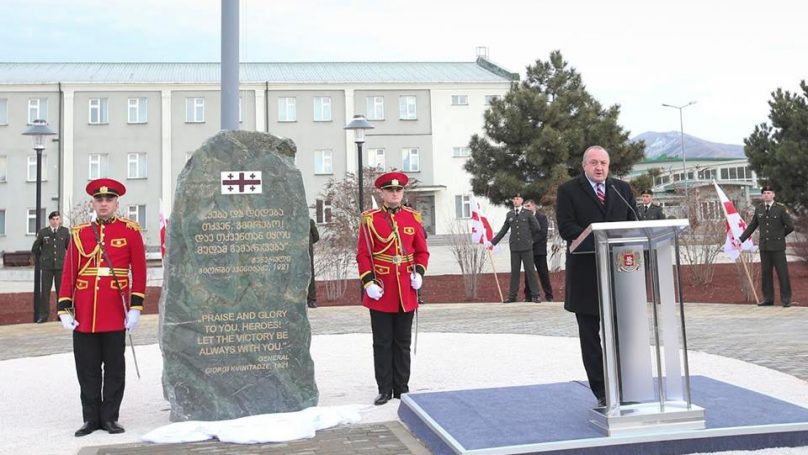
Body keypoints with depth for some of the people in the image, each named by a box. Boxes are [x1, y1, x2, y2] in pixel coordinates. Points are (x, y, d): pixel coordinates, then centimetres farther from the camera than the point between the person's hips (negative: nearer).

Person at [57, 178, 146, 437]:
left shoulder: (130, 231, 3)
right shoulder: (79, 233, 8)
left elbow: (139, 271, 1)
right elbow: (68, 273, 7)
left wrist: (135, 307, -6)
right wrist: (64, 309, 0)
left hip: (115, 313, -2)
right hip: (84, 313, 2)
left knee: (114, 367, 6)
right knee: (87, 368, 7)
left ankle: (110, 417, 17)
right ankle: (91, 418, 19)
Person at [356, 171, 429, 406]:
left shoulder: (413, 218, 7)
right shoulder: (370, 220, -2)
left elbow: (422, 251, 11)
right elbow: (363, 254, -3)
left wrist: (419, 272, -5)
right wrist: (368, 282, -12)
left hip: (406, 292, 3)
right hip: (381, 292, -3)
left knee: (403, 342, 11)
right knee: (382, 343, 4)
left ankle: (402, 388, 21)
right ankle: (385, 389, 14)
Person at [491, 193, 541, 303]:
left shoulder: (528, 213, 2)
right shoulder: (509, 215, 11)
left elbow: (536, 227, 3)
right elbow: (503, 230, 14)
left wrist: (528, 237, 11)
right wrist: (493, 242, 12)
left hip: (526, 247, -3)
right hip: (514, 247, 3)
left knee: (530, 270, -1)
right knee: (514, 271, 5)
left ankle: (535, 295, 3)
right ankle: (512, 296, 8)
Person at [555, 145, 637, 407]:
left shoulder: (622, 189, 15)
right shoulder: (568, 191, 2)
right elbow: (566, 227, -8)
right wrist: (597, 240, -20)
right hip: (585, 274, -2)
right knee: (589, 335, 3)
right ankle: (601, 393, 11)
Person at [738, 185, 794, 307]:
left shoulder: (781, 208, -5)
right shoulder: (758, 209, 7)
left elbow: (790, 226, -5)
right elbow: (751, 226, 11)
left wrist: (779, 235, 5)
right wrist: (741, 239, 6)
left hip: (777, 247, -4)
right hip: (764, 246, 4)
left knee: (782, 273, -1)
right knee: (765, 273, 8)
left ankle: (786, 299, 6)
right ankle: (768, 298, 16)